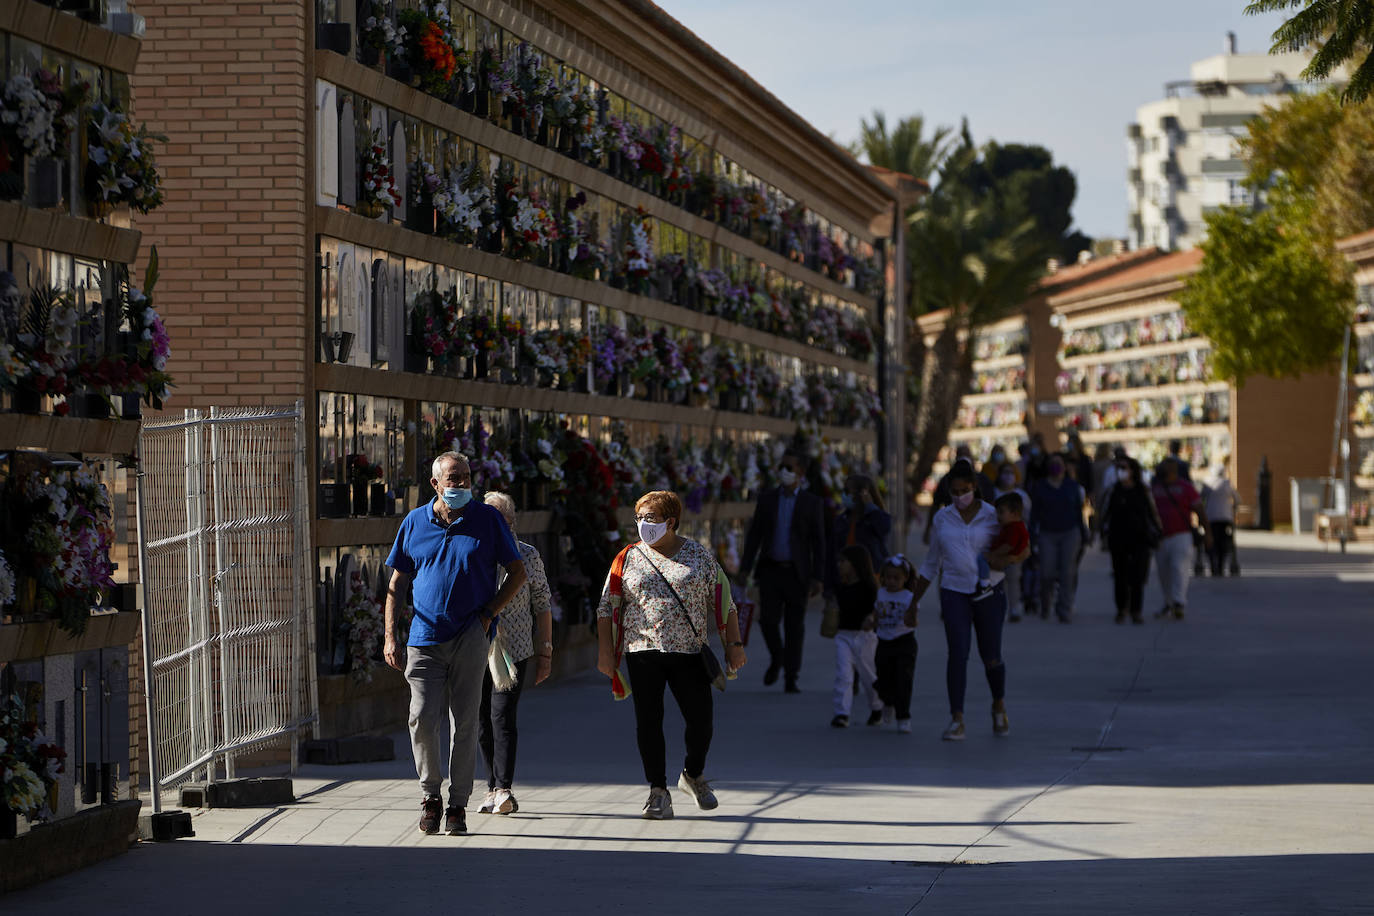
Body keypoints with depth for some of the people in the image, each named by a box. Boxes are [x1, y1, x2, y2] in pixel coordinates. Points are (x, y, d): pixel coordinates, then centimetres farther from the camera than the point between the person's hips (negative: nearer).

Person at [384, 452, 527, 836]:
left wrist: (489, 612, -3)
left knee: (464, 723, 0)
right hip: (425, 638, 1)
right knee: (422, 719, -7)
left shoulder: (487, 519, 3)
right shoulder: (414, 523, 8)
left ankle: (458, 805, 8)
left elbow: (518, 572, 8)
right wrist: (390, 636, 5)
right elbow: (397, 582, 12)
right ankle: (430, 795, 12)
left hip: (469, 637, -1)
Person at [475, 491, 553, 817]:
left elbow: (542, 605, 8)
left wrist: (545, 652, 5)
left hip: (514, 649, -2)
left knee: (503, 716, -14)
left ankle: (504, 790, -16)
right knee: (483, 720, 5)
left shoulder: (528, 556, 3)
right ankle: (493, 789, 15)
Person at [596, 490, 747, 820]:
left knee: (701, 721, -4)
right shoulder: (628, 558, 8)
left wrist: (734, 644, 1)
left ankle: (694, 774, 24)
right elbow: (607, 607, 9)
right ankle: (658, 792, 4)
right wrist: (605, 651, 1)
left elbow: (723, 603, 9)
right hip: (642, 650, 0)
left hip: (689, 652, 0)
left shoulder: (699, 555, 7)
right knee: (648, 721, -4)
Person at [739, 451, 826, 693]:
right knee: (768, 620, -9)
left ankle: (791, 679, 8)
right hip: (770, 570, 1)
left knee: (794, 626, 1)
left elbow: (818, 542, 0)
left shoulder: (811, 503, 1)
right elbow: (754, 535, 8)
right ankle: (776, 659, 18)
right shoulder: (767, 500, 7)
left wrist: (818, 578, -7)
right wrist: (745, 568, 0)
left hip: (796, 573, -1)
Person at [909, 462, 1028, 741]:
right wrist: (914, 603, 16)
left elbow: (1023, 549, 3)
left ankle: (999, 706, 34)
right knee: (958, 654, -14)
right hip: (954, 593, 1)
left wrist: (1008, 559, -21)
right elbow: (930, 565, 17)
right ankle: (956, 721, -14)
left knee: (991, 657, 5)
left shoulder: (992, 516, 1)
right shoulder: (942, 518, 8)